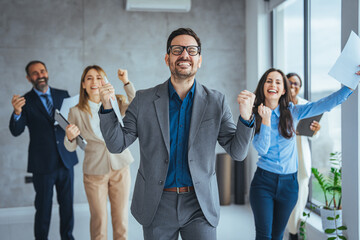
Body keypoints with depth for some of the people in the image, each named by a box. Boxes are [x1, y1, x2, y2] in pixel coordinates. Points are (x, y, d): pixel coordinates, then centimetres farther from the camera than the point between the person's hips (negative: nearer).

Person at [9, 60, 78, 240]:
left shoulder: (63, 95, 6)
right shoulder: (26, 102, -3)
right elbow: (16, 131, -13)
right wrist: (17, 112, -33)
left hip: (66, 160, 3)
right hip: (43, 164, -3)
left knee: (67, 203, 14)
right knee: (43, 207, 7)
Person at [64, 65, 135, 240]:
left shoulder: (116, 102, -3)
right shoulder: (76, 112, -5)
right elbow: (71, 147, 2)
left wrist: (126, 82, -21)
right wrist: (69, 137, -20)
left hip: (120, 168, 1)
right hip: (94, 172, -1)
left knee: (121, 217, 11)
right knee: (99, 220, 9)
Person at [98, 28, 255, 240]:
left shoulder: (216, 102, 0)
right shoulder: (144, 100, 0)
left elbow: (237, 152, -1)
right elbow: (117, 145, 2)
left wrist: (246, 116, -18)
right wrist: (107, 107, -13)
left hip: (199, 206, 0)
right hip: (157, 205, 1)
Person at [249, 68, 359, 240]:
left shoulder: (292, 112, 1)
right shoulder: (254, 116, -3)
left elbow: (326, 104, -6)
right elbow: (262, 149, -11)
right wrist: (266, 119, -18)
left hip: (289, 182, 2)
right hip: (264, 181, -2)